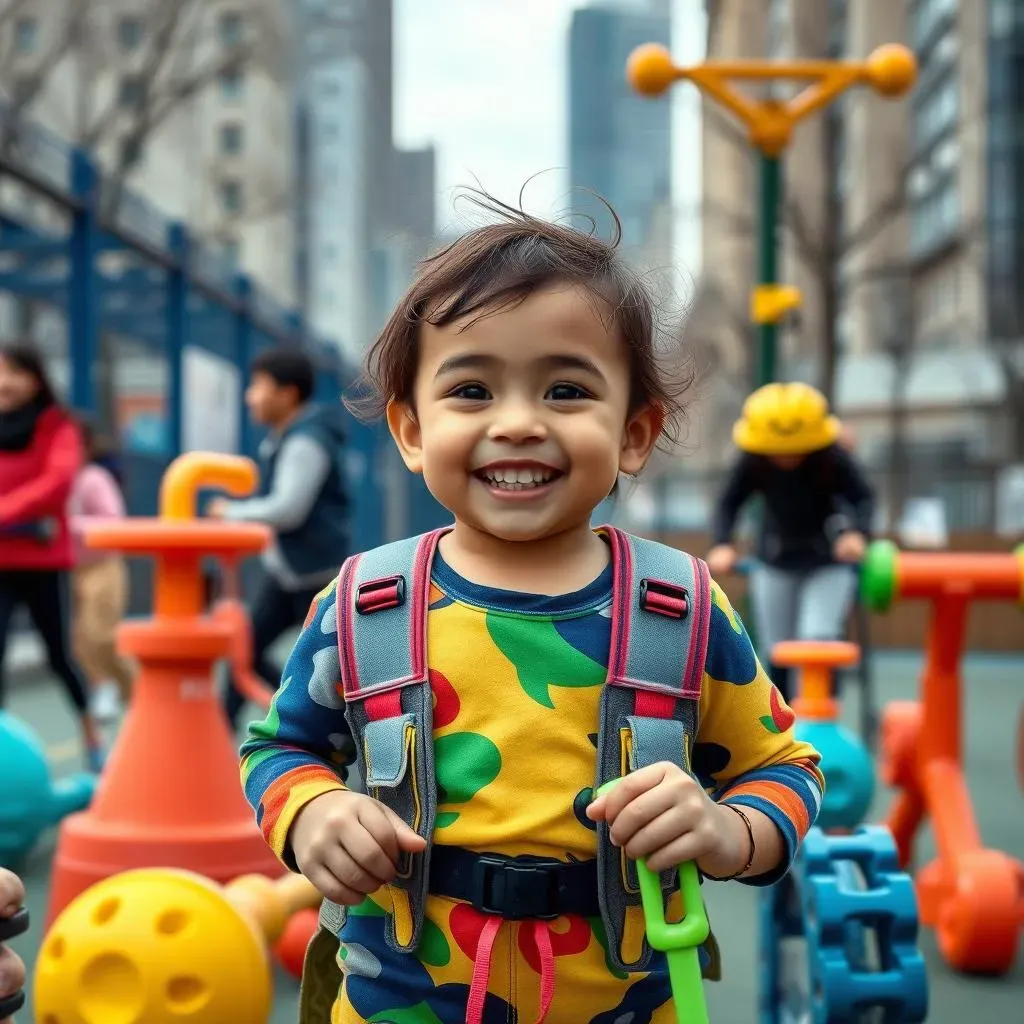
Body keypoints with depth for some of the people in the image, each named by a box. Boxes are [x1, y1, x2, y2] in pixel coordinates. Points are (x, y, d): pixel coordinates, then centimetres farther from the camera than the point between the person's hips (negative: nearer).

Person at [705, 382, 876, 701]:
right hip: (774, 563, 2)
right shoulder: (752, 463, -16)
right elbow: (729, 503, -11)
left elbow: (863, 498, -22)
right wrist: (722, 545, -28)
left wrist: (856, 534, -43)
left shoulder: (834, 459, -21)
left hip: (828, 562, -2)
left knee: (818, 641, -21)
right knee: (775, 653, 6)